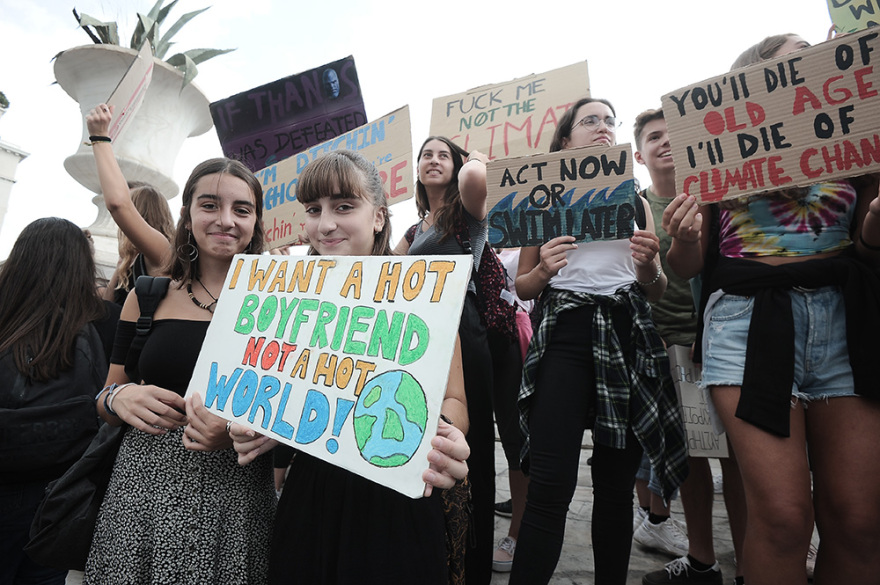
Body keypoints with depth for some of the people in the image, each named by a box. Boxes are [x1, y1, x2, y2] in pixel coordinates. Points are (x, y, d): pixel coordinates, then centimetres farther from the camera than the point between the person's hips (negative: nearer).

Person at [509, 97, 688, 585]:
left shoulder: (635, 201, 17)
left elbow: (656, 291, 16)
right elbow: (522, 287, 12)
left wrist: (647, 265, -5)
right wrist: (543, 271, -9)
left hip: (628, 334, 3)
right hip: (565, 333, -2)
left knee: (616, 483, 5)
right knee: (550, 485, -10)